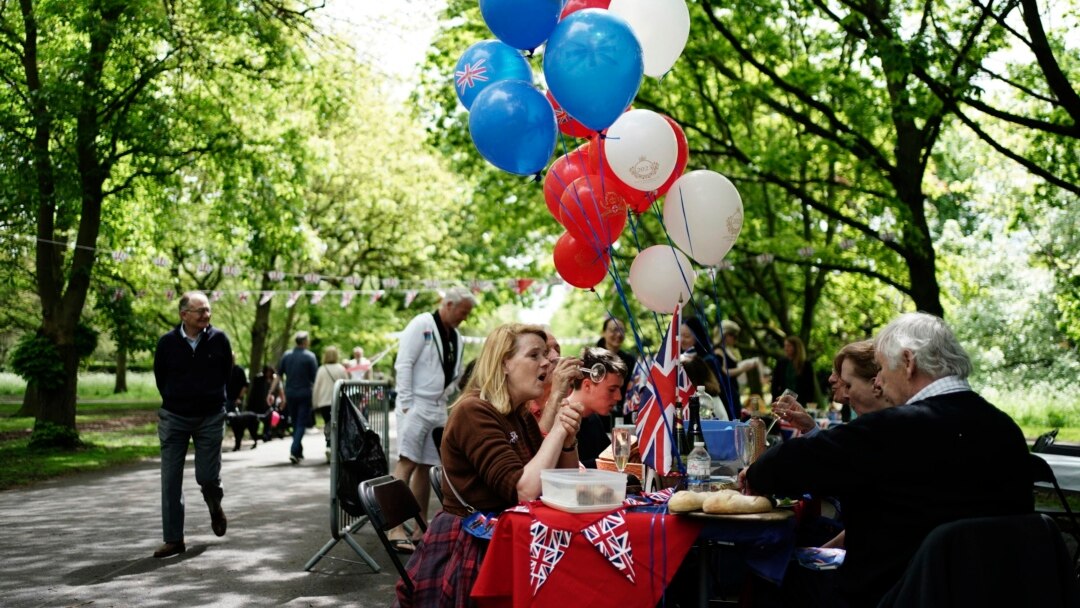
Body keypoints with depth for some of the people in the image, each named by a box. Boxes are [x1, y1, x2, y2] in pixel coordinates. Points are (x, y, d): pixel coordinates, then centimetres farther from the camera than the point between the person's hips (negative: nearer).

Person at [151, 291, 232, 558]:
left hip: (210, 417, -1)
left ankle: (215, 508, 34)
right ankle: (173, 539, 8)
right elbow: (160, 376, 9)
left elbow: (226, 373, 8)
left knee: (207, 476, -2)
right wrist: (173, 401, 12)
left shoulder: (219, 339, -6)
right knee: (170, 480, -1)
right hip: (174, 417, 1)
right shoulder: (167, 342, -6)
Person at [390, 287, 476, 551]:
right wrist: (406, 404, -16)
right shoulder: (422, 324, -8)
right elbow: (404, 364, -13)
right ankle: (396, 529, -12)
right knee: (406, 463, -11)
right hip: (416, 405, -7)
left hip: (439, 408, 8)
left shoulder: (456, 337, 15)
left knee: (424, 466, 11)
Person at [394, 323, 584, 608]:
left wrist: (568, 440, -10)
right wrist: (556, 430, -18)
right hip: (465, 552, -8)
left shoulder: (521, 417, 9)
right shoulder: (473, 412, -18)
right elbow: (525, 491, -26)